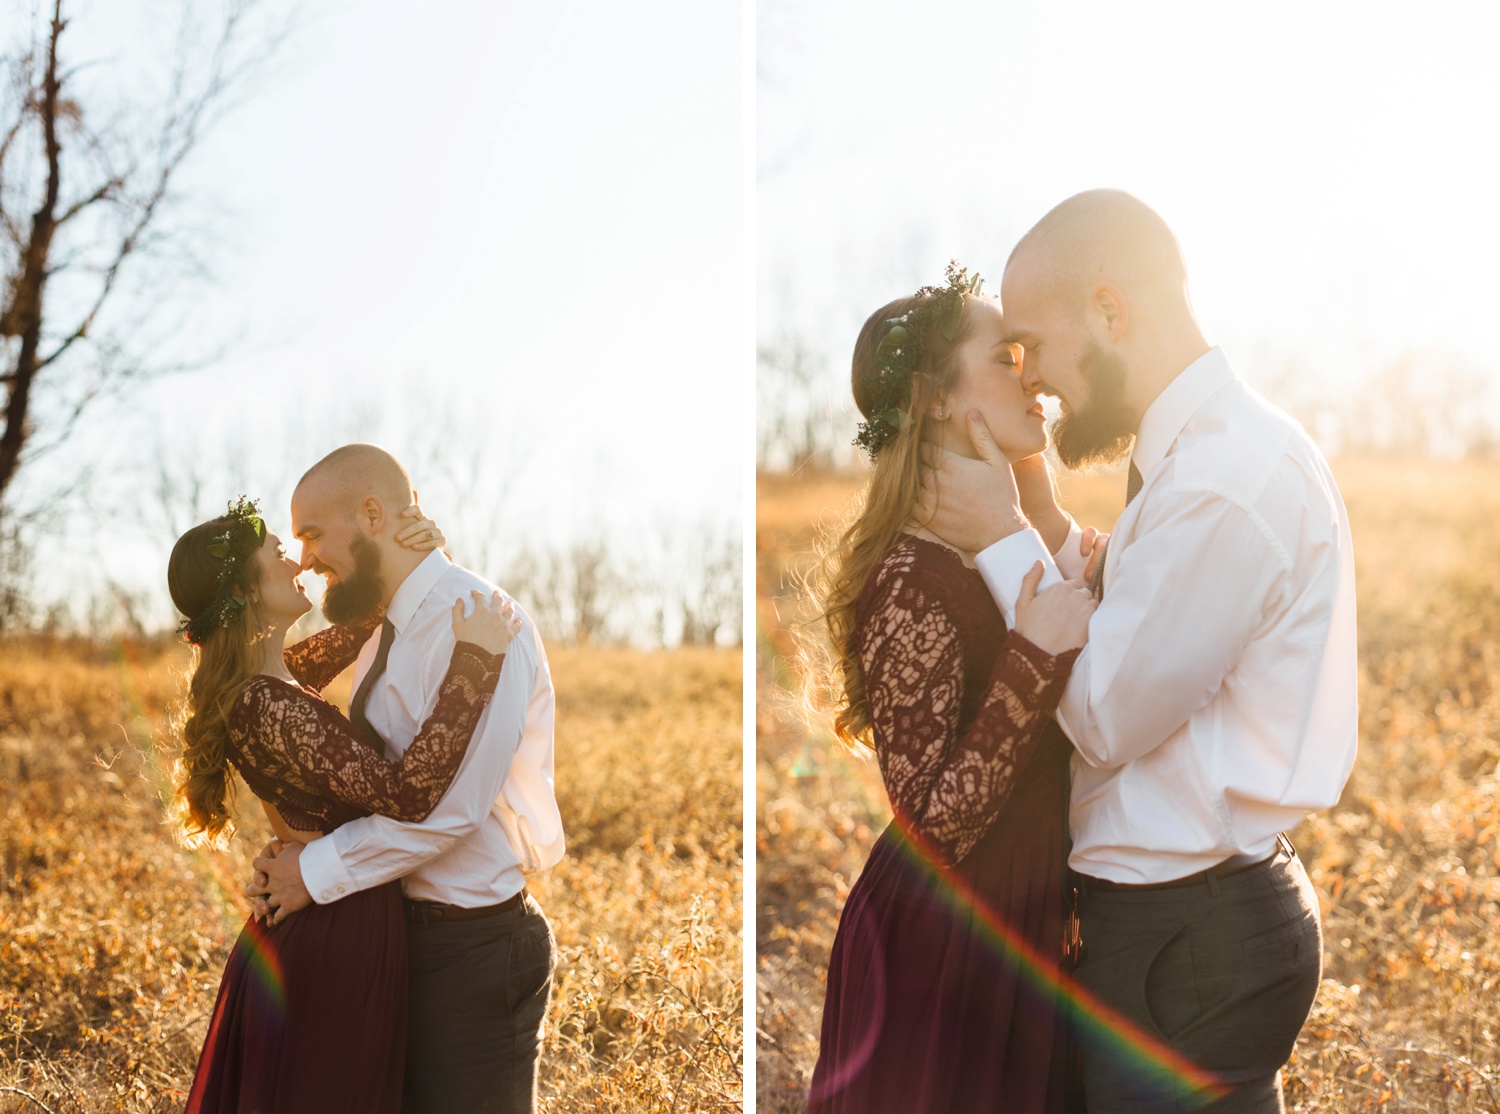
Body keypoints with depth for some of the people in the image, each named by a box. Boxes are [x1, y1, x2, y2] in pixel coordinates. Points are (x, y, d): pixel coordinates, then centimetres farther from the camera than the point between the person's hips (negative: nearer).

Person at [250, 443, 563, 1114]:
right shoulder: (386, 632, 11)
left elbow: (450, 807, -25)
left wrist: (317, 872, -19)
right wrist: (298, 851, -1)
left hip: (473, 949, -9)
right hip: (398, 927, 9)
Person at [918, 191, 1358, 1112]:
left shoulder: (1227, 481, -22)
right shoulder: (1227, 445, 12)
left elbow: (1107, 718, -18)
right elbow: (1127, 655, 11)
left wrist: (1004, 540, -10)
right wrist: (1036, 510, 5)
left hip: (1188, 937, -10)